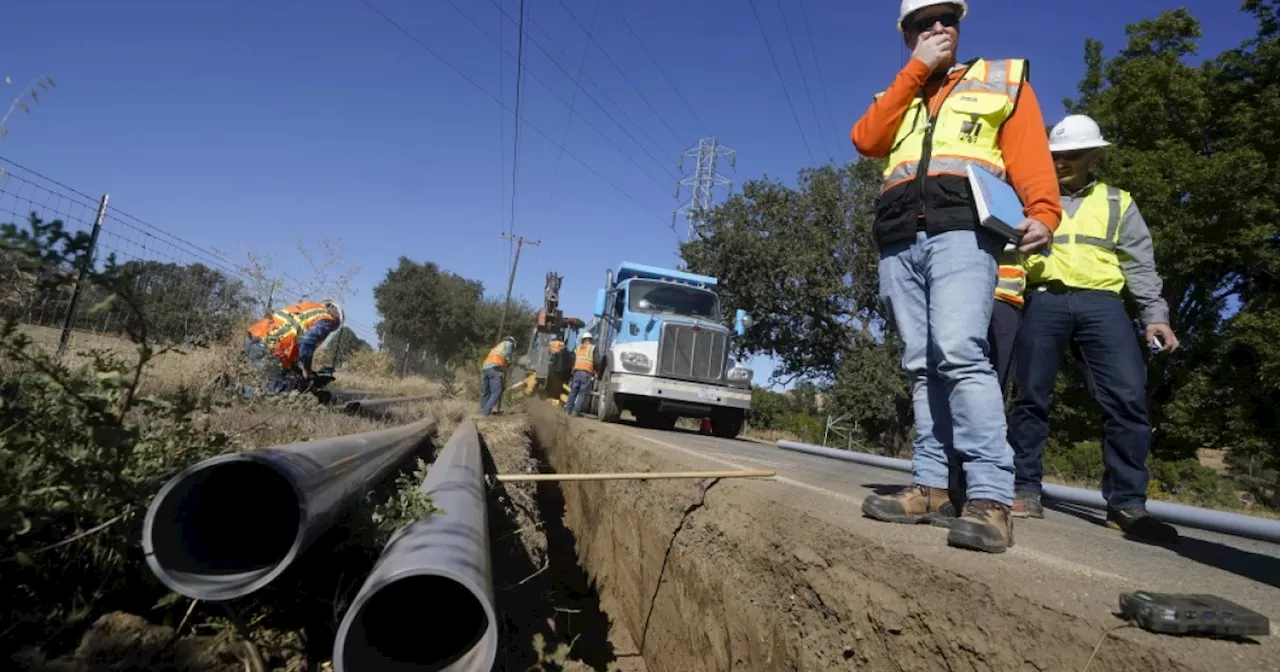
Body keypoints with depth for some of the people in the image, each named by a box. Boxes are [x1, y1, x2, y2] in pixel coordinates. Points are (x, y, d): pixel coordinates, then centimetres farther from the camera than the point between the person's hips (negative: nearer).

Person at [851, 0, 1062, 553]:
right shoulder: (899, 96, 29)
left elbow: (1030, 153, 5)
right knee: (922, 367, 0)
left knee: (960, 352, -22)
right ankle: (931, 485, 3)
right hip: (899, 242, 4)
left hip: (961, 230, -4)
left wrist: (1042, 213, -13)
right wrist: (917, 68, 7)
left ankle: (990, 498, -22)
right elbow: (865, 139, 6)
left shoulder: (1001, 79, 20)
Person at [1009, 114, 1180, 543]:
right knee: (1031, 396, -3)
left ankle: (1127, 503, -3)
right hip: (1043, 301, -1)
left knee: (1128, 397, -11)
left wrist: (1156, 315, 4)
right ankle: (1025, 489, 7)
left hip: (1101, 303, 1)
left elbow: (1140, 264, 14)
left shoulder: (1118, 202, 20)